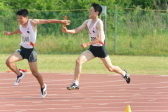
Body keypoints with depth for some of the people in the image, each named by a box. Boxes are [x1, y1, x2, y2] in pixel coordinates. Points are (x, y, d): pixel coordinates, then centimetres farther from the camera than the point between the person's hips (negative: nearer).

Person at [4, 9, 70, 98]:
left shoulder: (32, 22, -15)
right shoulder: (21, 25, 3)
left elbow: (47, 21, -14)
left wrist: (61, 21, -15)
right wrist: (10, 33, 46)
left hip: (30, 50, -5)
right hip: (22, 49, 5)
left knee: (35, 72, -2)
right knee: (8, 62, -15)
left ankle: (43, 87, 24)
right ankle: (19, 75, 10)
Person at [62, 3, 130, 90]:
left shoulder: (99, 23, -19)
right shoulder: (88, 22, 1)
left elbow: (99, 38, -25)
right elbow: (76, 30, -3)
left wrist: (87, 44, -32)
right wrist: (67, 31, -21)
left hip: (100, 48, -6)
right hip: (92, 48, 6)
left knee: (110, 68, 7)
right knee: (79, 61, -15)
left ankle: (123, 73, 39)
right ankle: (75, 84, -14)